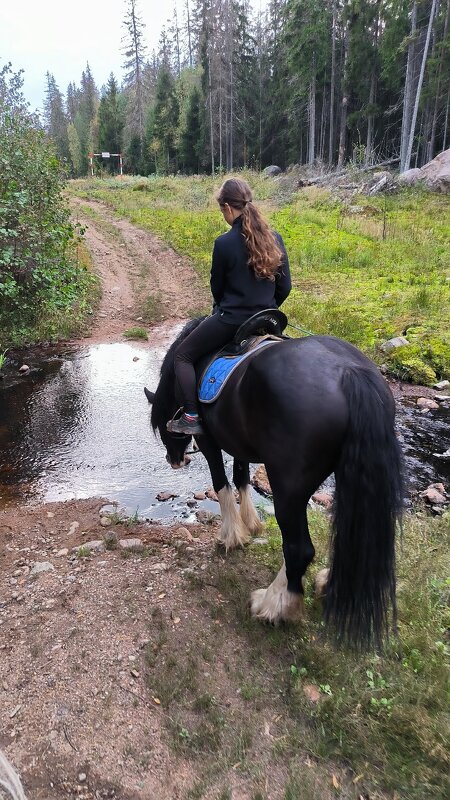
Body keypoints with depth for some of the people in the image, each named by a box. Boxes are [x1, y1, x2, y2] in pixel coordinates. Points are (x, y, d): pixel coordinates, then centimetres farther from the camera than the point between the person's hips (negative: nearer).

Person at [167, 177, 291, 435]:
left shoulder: (224, 243, -14)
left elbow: (217, 287, -1)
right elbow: (285, 286, 4)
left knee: (183, 355, 11)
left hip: (230, 321, -5)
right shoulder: (275, 239, 0)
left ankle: (192, 418, 6)